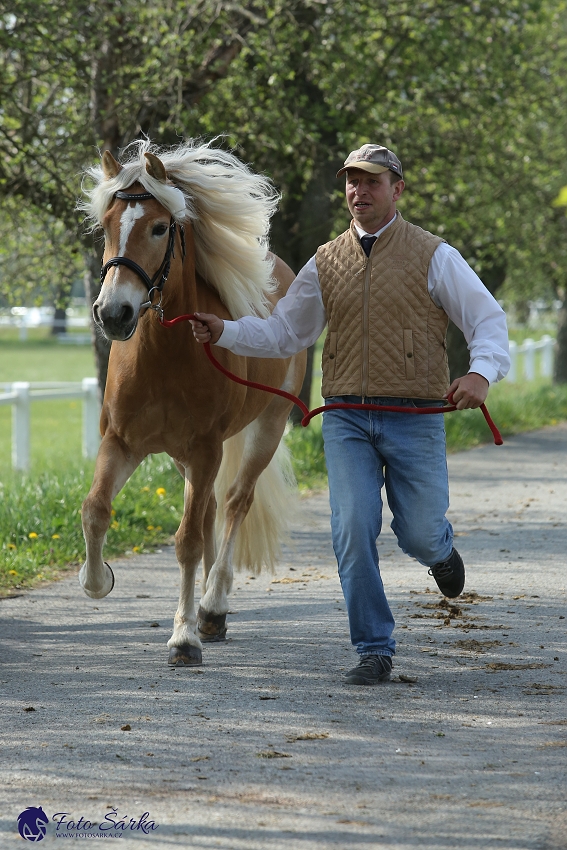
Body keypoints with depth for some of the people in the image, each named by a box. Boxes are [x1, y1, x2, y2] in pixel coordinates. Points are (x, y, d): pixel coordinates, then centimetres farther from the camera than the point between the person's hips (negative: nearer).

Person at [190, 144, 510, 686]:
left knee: (419, 534, 0)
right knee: (353, 530, -9)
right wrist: (224, 332, 1)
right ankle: (374, 651, 2)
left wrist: (481, 372, -23)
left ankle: (438, 548, 40)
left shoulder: (433, 256, 1)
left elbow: (488, 320, -3)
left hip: (414, 418, -2)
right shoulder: (326, 263, 11)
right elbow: (283, 332, 17)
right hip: (346, 420, 2)